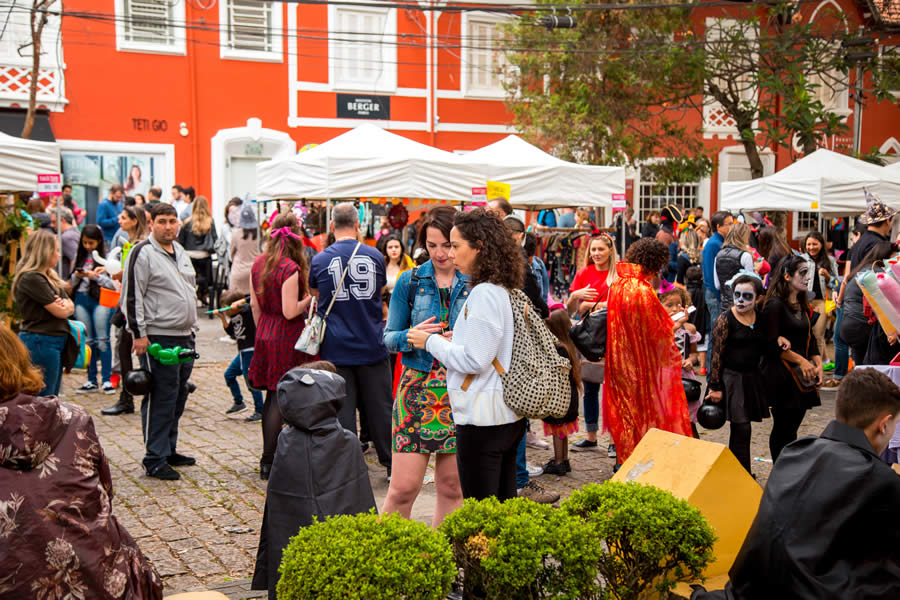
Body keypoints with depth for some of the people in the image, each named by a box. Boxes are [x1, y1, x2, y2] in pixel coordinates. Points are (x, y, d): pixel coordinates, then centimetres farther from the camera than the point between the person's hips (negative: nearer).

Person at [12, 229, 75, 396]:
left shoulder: (50, 277, 15)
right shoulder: (31, 278, -15)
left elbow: (70, 307, 11)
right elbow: (60, 312, -16)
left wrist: (64, 305, -11)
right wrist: (64, 306, 5)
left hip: (56, 342, 10)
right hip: (41, 343, -10)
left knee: (52, 398, 14)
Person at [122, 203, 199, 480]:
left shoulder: (179, 251, 16)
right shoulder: (143, 253, -9)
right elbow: (132, 296, -13)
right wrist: (139, 333, -16)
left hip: (183, 336, 9)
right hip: (157, 338, -9)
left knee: (178, 395, 14)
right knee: (160, 398, -7)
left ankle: (169, 450, 26)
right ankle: (155, 460, 0)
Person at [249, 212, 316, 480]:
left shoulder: (258, 263, 5)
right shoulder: (291, 268, -18)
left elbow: (255, 304, 12)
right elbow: (290, 311, -20)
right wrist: (310, 298, -4)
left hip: (265, 335, 7)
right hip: (287, 338, -7)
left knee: (271, 396, 15)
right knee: (280, 399, 1)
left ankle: (269, 457, 21)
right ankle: (268, 461, 6)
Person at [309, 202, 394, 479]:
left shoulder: (319, 260, -4)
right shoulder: (375, 256, -1)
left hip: (336, 349, -1)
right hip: (372, 346, 1)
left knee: (342, 409, 4)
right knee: (379, 407, 11)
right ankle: (392, 464, 20)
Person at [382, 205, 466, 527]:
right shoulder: (410, 281, 5)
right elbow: (389, 337, 7)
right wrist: (411, 337, -14)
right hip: (418, 388, -1)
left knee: (451, 488, 8)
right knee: (403, 487, -4)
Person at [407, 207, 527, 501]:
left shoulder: (485, 293, -16)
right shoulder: (505, 290, 11)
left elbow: (474, 360, -19)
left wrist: (431, 342, -7)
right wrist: (452, 340, 15)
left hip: (482, 418, -9)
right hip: (508, 415, 9)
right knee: (504, 506, 15)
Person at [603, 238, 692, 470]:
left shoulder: (617, 286, 2)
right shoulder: (644, 291, -22)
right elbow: (657, 332, -15)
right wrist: (675, 325, 4)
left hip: (620, 362, 7)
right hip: (644, 363, -7)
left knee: (625, 408, 16)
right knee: (646, 406, 5)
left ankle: (623, 458, 24)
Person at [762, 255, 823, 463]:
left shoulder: (803, 305, 14)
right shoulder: (774, 305, -11)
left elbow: (810, 339, 16)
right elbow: (772, 344, -16)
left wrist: (818, 365, 1)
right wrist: (801, 360, -18)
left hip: (802, 375, 7)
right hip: (782, 377, -7)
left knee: (791, 428, 10)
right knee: (783, 429, -2)